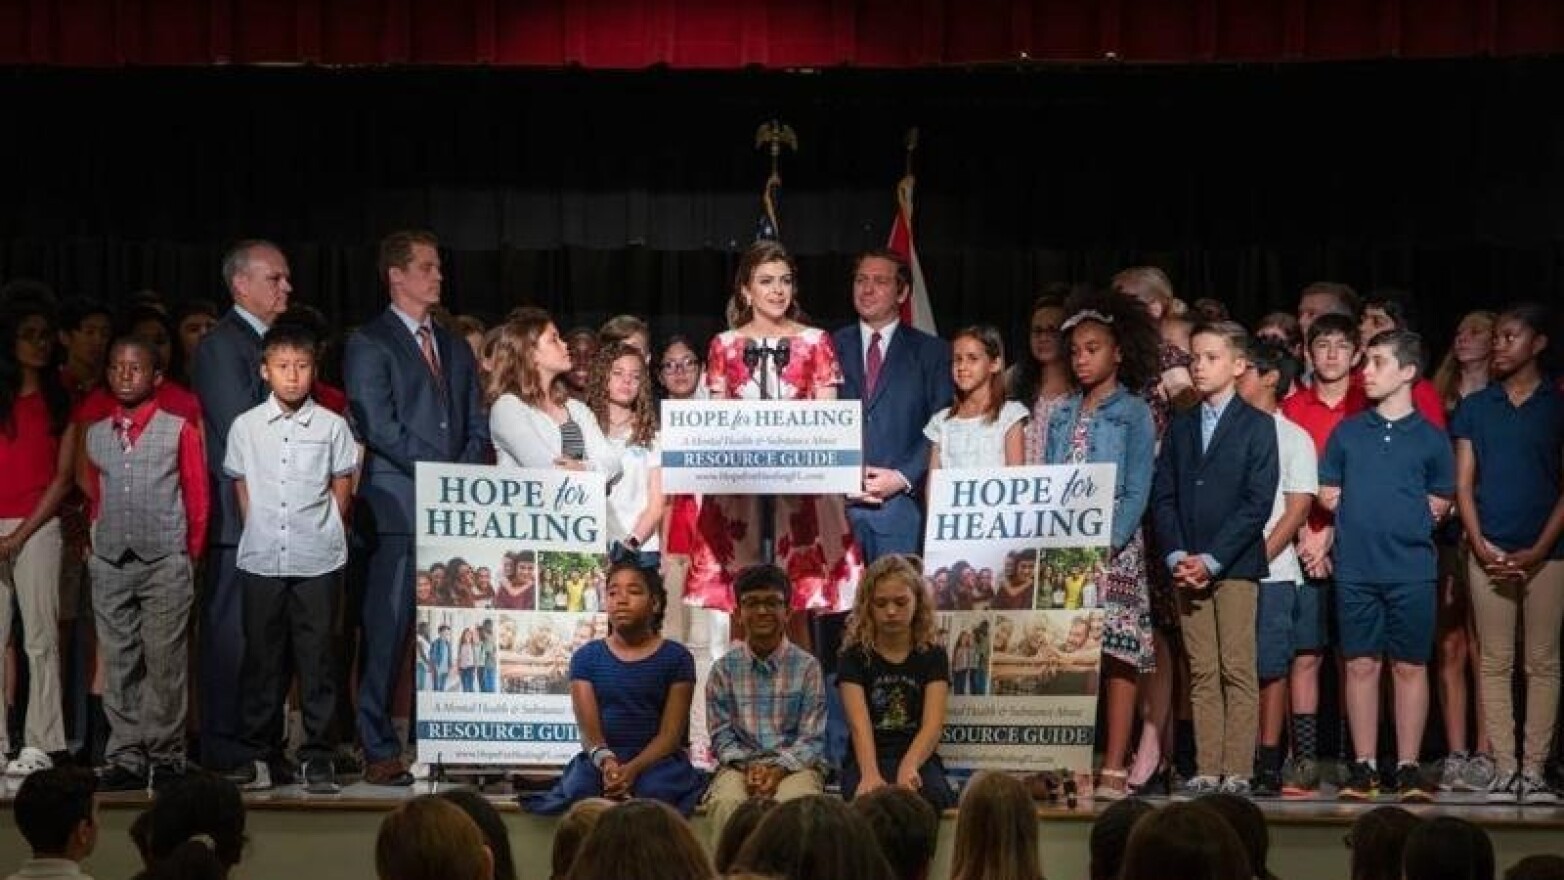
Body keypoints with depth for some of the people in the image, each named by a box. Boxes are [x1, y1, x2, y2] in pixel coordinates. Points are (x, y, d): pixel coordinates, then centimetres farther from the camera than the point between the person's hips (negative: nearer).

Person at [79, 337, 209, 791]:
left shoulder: (179, 430, 0)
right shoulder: (96, 434, 11)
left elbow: (198, 497, 4)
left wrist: (189, 554, 5)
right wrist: (103, 535, 14)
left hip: (165, 564, -4)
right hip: (110, 565, 4)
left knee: (164, 663, -4)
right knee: (118, 664, 3)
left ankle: (165, 755, 2)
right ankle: (125, 757, 5)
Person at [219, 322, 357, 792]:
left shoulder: (331, 426, 0)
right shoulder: (246, 426, 4)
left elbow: (342, 488, 7)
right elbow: (241, 487, 12)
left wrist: (324, 532, 5)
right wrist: (258, 532, 9)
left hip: (317, 560, -1)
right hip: (261, 559, 1)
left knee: (316, 658, 1)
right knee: (261, 657, 6)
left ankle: (318, 757, 6)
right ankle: (257, 754, 13)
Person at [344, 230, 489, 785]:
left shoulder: (455, 349, 22)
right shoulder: (368, 344, 1)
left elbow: (477, 428, 19)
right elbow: (378, 427, -9)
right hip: (396, 507, -5)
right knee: (386, 631, -5)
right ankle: (379, 751, -2)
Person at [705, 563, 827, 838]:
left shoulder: (807, 667, 5)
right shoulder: (724, 669, 10)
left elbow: (811, 739, 2)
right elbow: (721, 735, 7)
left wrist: (779, 769, -15)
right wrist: (748, 766, -12)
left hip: (794, 764, -1)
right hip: (740, 764, 1)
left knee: (793, 803, -37)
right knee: (726, 804, -35)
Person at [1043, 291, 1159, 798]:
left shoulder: (1135, 415, 2)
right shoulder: (1063, 414, 17)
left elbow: (1137, 492, -5)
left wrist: (1109, 543, -17)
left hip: (1113, 551, -4)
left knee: (1117, 653, -7)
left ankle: (1113, 770, -8)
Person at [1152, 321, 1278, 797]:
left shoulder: (1257, 425, 1)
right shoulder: (1181, 427, 16)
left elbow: (1257, 502, -7)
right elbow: (1163, 495, 11)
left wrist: (1212, 559, -13)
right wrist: (1177, 556, -4)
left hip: (1235, 565, -4)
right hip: (1187, 567, 4)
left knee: (1238, 672, -6)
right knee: (1201, 673, 4)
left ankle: (1237, 770, -5)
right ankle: (1206, 770, 4)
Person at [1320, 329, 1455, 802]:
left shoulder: (1430, 438, 5)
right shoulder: (1347, 432, 9)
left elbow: (1441, 502, 10)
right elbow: (1327, 493, 13)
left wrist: (1407, 517, -2)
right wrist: (1360, 517, 1)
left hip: (1412, 570, -1)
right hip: (1356, 568, 1)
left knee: (1410, 667, 2)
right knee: (1361, 665, 4)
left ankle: (1408, 768, 8)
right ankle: (1364, 767, 9)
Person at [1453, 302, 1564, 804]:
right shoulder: (1475, 408, 10)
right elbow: (1463, 484, 8)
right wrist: (1481, 546, -5)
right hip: (1489, 553, 2)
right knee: (1495, 664, 0)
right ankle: (1505, 770, 2)